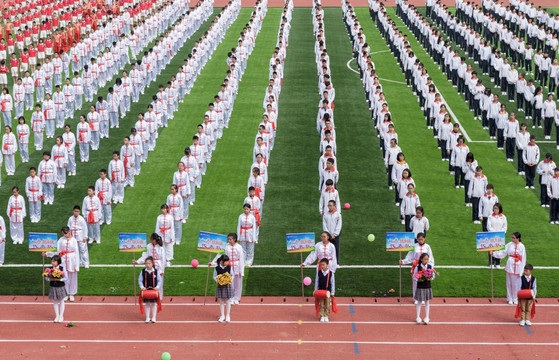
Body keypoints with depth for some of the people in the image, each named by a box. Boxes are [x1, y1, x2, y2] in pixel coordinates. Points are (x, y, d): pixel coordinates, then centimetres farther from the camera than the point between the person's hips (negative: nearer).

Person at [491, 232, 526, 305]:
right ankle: (510, 299, 19)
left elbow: (523, 259, -3)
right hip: (510, 266, 2)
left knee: (515, 283, 4)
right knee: (509, 283, 7)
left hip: (517, 267, -2)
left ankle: (515, 299, 20)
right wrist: (493, 253, -10)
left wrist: (521, 271, -4)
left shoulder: (521, 247, -6)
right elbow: (503, 253, 3)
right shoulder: (510, 245, -1)